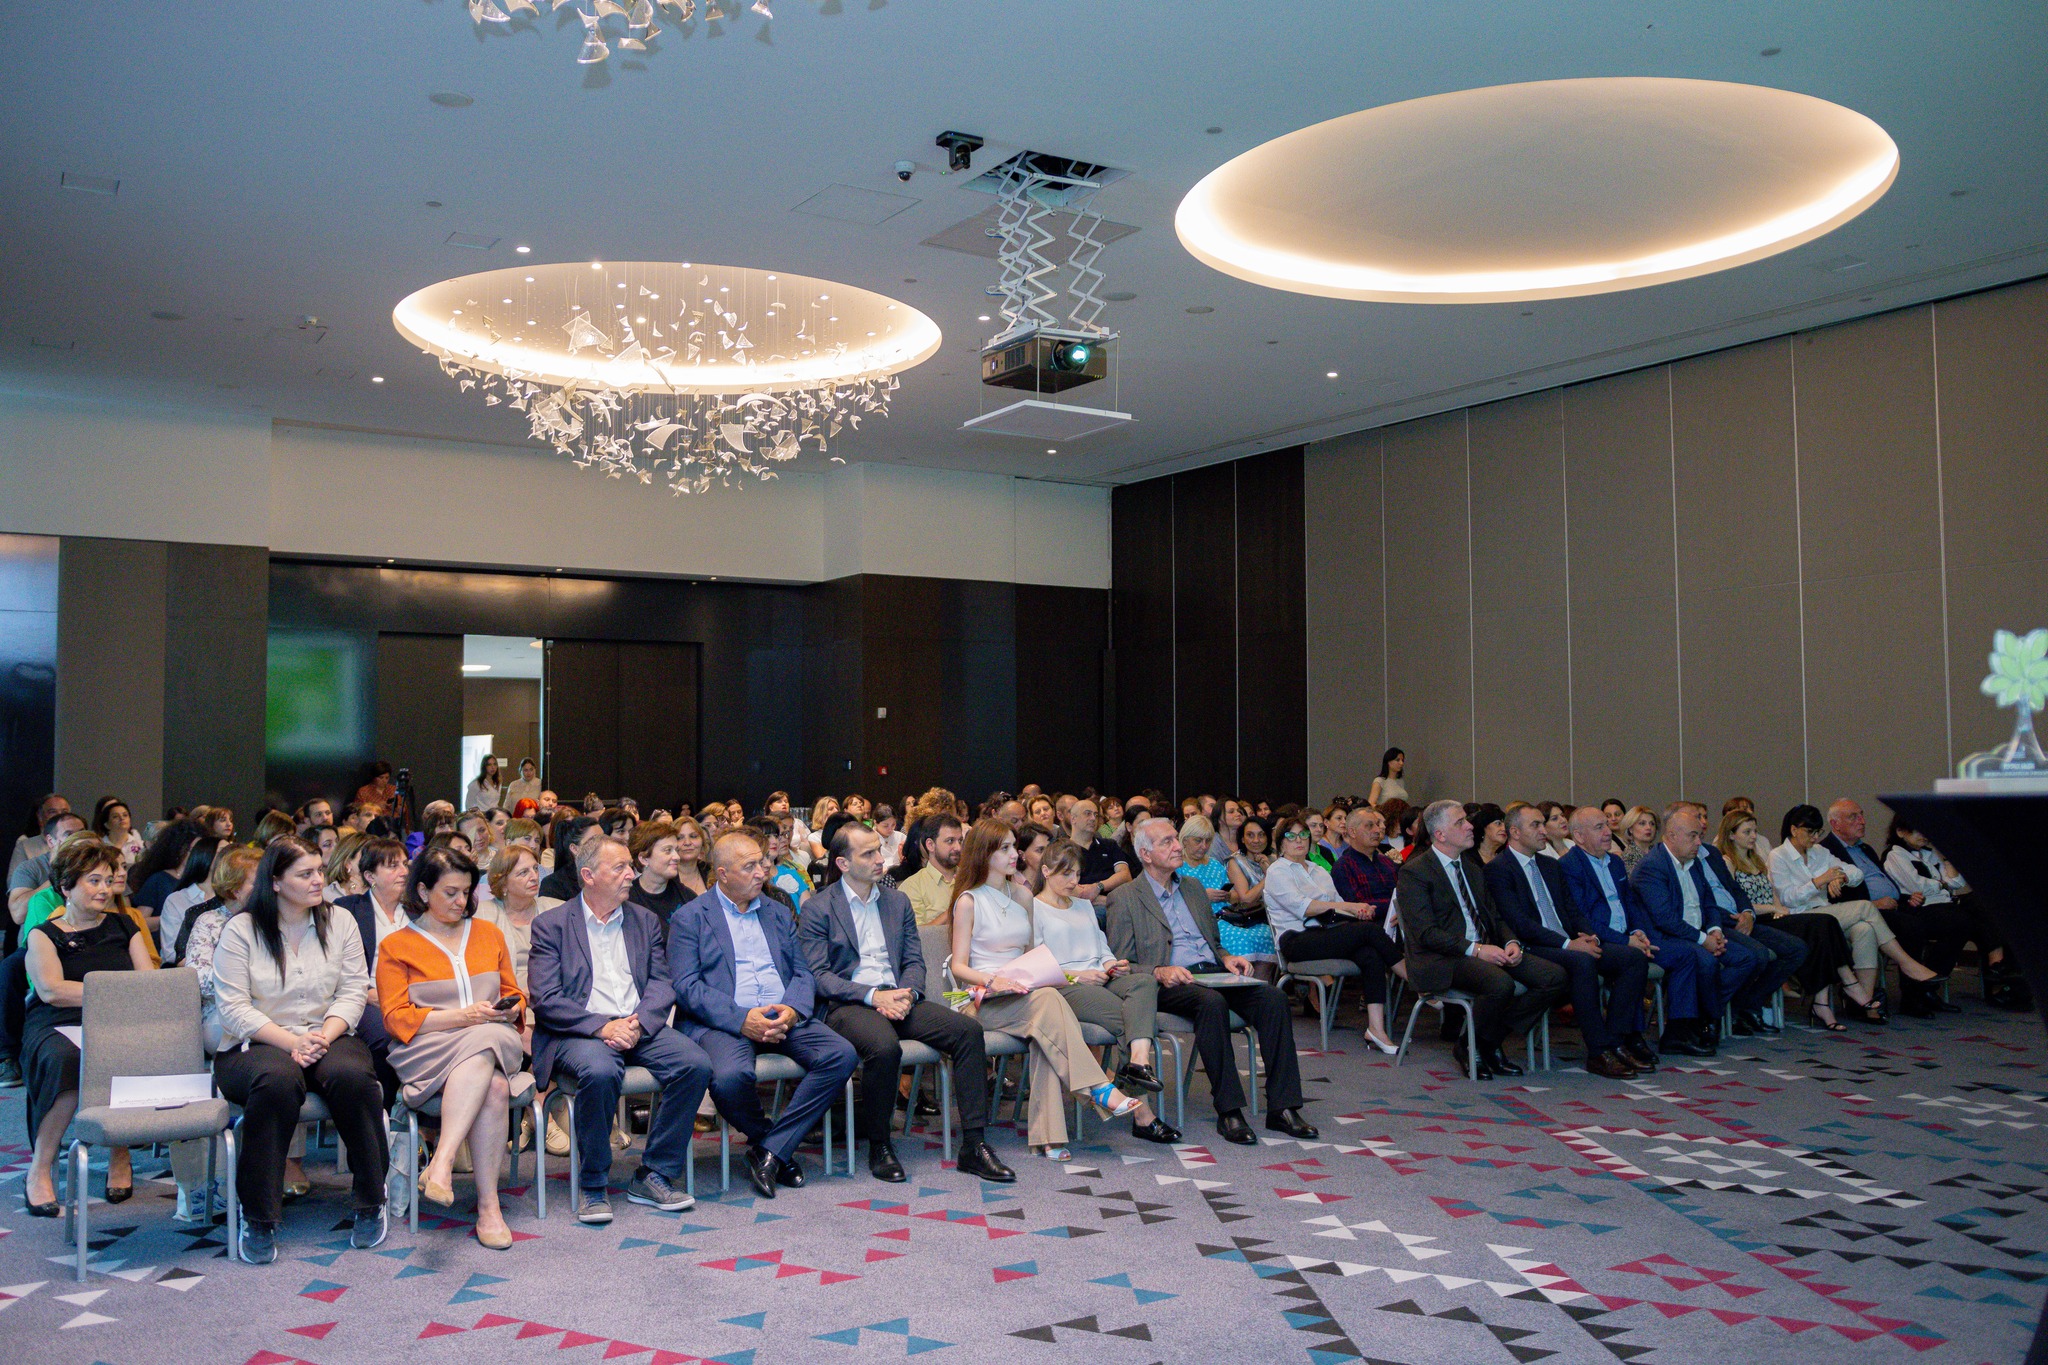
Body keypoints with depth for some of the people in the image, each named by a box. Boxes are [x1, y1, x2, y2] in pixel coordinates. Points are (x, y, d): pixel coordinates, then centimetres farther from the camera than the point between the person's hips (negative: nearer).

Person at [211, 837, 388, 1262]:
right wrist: (292, 1042, -18)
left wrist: (323, 1037, -15)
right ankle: (259, 1219, -26)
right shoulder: (241, 930, 1)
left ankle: (371, 1203, -15)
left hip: (327, 1037, 2)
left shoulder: (340, 922, 10)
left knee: (353, 1075, -32)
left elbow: (353, 992, 4)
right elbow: (234, 1007, -7)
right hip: (255, 1044, -2)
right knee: (278, 1080, -38)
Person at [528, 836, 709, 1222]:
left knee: (696, 1064, -22)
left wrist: (638, 1023, -12)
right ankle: (593, 1185, -16)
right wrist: (602, 1026, -18)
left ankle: (654, 1175, -9)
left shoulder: (645, 920, 17)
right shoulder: (551, 924, 4)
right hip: (579, 1031, -4)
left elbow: (662, 984, 9)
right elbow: (546, 1000, -6)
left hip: (639, 1028, 4)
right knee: (600, 1071, -37)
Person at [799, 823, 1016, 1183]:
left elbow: (914, 961, 15)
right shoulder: (817, 909, 2)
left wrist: (907, 993, -8)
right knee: (885, 1046, -37)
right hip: (846, 1005, -5)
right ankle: (878, 1145, -14)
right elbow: (817, 976, -6)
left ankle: (974, 1145, -15)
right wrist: (872, 995, -18)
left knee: (968, 1029, -18)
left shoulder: (897, 901, 18)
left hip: (896, 997, 5)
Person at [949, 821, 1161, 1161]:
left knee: (1044, 1025, -34)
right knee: (1047, 999, -36)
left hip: (1022, 994, 4)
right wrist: (992, 980, -22)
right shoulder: (970, 901, 1)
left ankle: (1048, 1136, -41)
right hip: (985, 1000, -4)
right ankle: (1101, 1090, -43)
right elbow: (958, 965, -3)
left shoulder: (1022, 897, 19)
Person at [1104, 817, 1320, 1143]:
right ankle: (1228, 1111, -31)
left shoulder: (1192, 887, 24)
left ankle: (1282, 1107, -23)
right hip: (1168, 983, -6)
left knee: (1272, 997, -22)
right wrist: (1159, 972, -19)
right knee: (1212, 1001, -37)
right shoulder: (1124, 899, 4)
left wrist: (1227, 958, 8)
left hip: (1211, 972, 6)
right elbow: (1121, 966, -1)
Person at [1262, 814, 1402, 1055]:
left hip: (1326, 934, 6)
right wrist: (1347, 906, -13)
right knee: (1369, 930, -26)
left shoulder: (1320, 872, 30)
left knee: (1370, 955, -28)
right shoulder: (1277, 871, 7)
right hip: (1297, 941, -6)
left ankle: (1376, 1028, -34)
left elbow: (1340, 905, 20)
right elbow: (1301, 906, -9)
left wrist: (1358, 909, -5)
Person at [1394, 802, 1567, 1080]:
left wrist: (1511, 942, -2)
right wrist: (1475, 950, -23)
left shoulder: (1473, 866, 20)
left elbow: (1493, 915, 20)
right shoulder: (1414, 872, -6)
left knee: (1555, 977, -11)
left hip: (1487, 949, 8)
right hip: (1441, 959, -8)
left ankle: (1492, 1042, -1)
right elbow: (1425, 932, -15)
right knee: (1501, 984, -36)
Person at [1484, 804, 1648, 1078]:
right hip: (1532, 950, -8)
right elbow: (1518, 924, -15)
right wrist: (1568, 944, -20)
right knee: (1582, 962, -36)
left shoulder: (1551, 866, 22)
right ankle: (1599, 1051, -29)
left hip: (1571, 945, 8)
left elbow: (1573, 910, 20)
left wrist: (1589, 936, -3)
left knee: (1635, 958, -11)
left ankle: (1615, 1041, -12)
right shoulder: (1498, 869, -5)